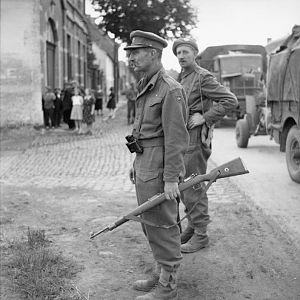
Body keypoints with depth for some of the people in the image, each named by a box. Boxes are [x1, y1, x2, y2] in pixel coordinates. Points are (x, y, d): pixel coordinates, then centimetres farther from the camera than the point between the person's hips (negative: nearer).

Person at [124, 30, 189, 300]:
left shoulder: (170, 89, -15)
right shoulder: (145, 87, 13)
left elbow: (176, 137, -18)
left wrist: (171, 179, -20)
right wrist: (137, 165, 18)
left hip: (159, 166, -9)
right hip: (144, 163, 9)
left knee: (162, 226, -1)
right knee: (150, 222, 17)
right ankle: (162, 274, 31)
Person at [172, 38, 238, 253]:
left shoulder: (203, 77, -10)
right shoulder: (181, 78, 16)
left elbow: (231, 101, -17)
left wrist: (204, 117, -18)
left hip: (195, 138, -9)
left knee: (194, 188, -6)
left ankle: (200, 235, 2)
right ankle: (192, 226, 26)